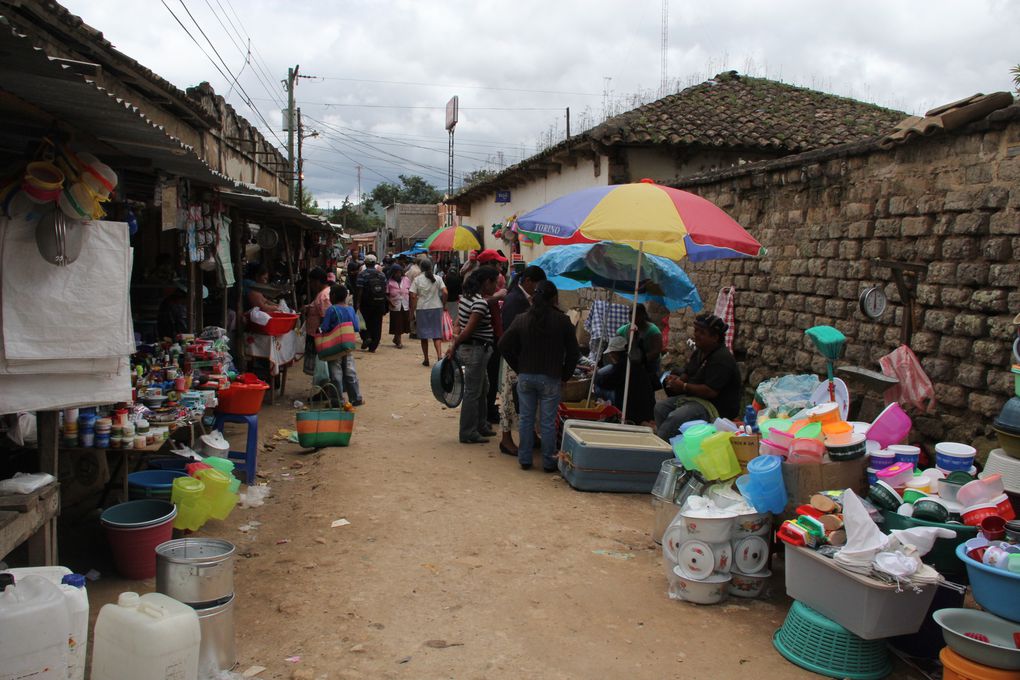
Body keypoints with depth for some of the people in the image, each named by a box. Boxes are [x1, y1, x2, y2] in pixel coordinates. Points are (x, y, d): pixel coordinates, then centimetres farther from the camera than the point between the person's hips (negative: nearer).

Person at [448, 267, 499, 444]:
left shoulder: (466, 296, 8)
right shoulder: (481, 303, -21)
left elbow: (459, 321, 10)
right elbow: (468, 330, -22)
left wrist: (456, 343, 4)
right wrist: (454, 347, -11)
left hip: (469, 348, 10)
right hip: (476, 350, -10)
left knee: (483, 388, 22)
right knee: (473, 393, 0)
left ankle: (480, 426, 34)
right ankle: (468, 434, 10)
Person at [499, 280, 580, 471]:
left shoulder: (521, 319, 0)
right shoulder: (562, 321, -6)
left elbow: (504, 346, 1)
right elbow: (573, 352, -4)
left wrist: (518, 368, 9)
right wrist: (565, 375, 8)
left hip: (525, 377, 2)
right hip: (550, 378, -2)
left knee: (526, 419, 12)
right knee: (548, 422, 5)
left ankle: (524, 459, 18)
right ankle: (548, 462, 13)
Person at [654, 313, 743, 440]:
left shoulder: (722, 359, -21)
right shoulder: (700, 351, 11)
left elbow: (711, 391, -27)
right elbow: (687, 373, 21)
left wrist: (684, 386, -18)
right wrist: (678, 380, -4)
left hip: (716, 407, -11)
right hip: (695, 399, 11)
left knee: (675, 418, -29)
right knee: (660, 406, 2)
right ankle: (665, 440, 0)